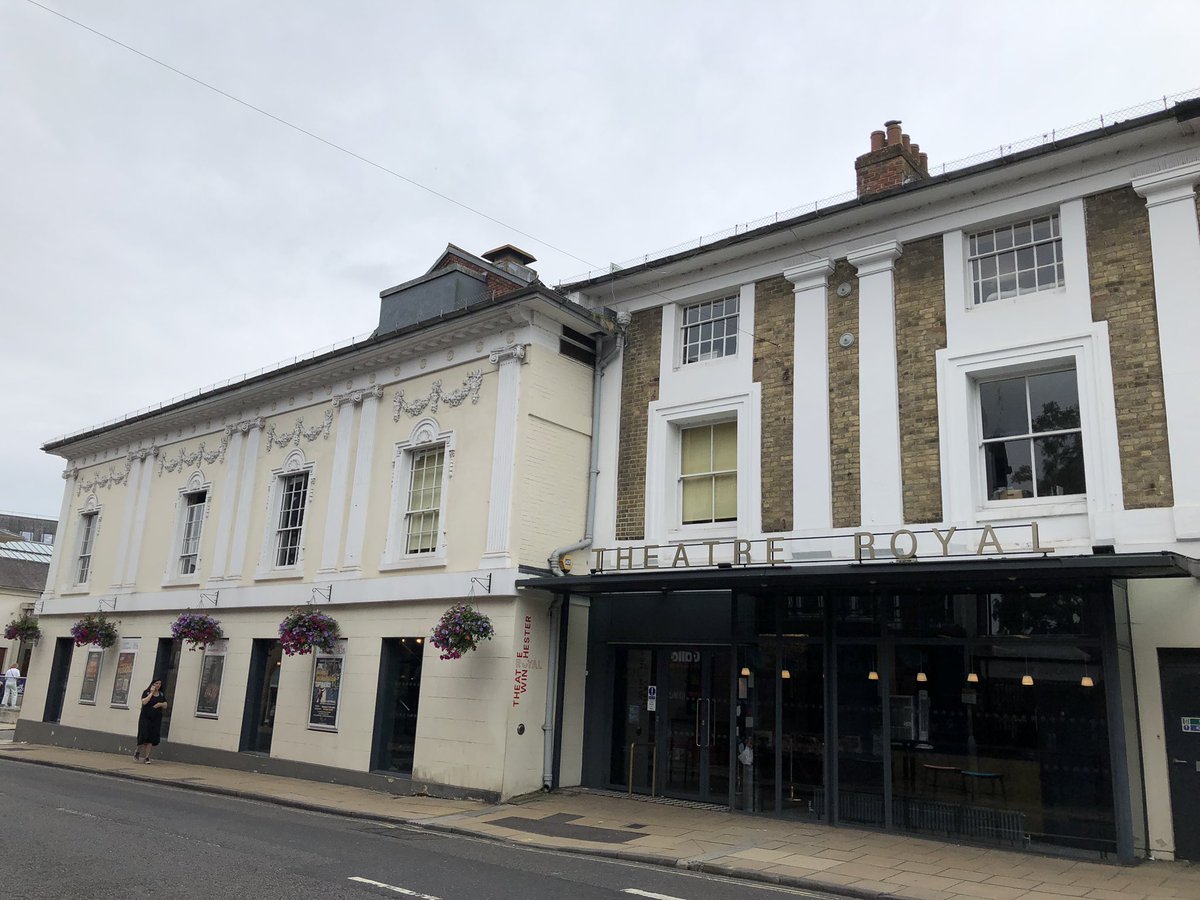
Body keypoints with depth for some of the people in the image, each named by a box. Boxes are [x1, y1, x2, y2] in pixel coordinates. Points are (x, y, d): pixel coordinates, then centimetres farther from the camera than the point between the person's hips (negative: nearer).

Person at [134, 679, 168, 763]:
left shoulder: (162, 694, 10)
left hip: (156, 719, 3)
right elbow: (144, 702, -16)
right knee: (144, 736, -6)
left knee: (151, 738, 0)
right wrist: (151, 693, -13)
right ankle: (137, 751, 20)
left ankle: (146, 757, 5)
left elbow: (165, 706, 11)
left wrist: (160, 704, -10)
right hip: (145, 718, -3)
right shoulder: (146, 692, -1)